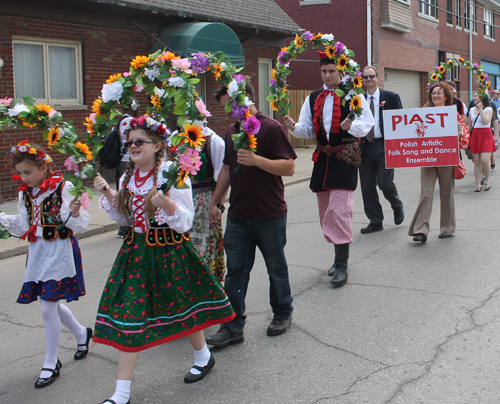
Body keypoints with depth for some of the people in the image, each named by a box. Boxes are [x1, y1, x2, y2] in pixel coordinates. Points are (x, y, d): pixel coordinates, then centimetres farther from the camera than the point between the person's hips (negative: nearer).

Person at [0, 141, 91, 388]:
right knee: (52, 304, 16)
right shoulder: (25, 193, 6)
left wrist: (75, 214, -35)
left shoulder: (63, 188, -14)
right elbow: (23, 227, 12)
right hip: (37, 254, 7)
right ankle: (81, 333, 43)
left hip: (59, 253, -7)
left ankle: (51, 363, 12)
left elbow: (80, 226, -14)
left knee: (48, 308, -4)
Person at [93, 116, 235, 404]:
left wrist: (167, 204, -33)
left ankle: (203, 356, 43)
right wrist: (107, 193, 3)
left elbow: (185, 222, -15)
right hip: (136, 250, 5)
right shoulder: (129, 176, 6)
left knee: (182, 304, 11)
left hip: (170, 250, -5)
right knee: (128, 315, 1)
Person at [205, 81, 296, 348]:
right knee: (235, 271, 5)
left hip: (269, 216, -6)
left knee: (276, 268, 11)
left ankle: (282, 314, 30)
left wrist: (256, 160, -28)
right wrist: (215, 202, 17)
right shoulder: (232, 131, 11)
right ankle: (232, 327, 11)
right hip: (238, 216, 6)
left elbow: (289, 168, -17)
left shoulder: (272, 128, -11)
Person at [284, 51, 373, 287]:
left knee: (339, 210, -12)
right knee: (325, 211, 12)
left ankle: (341, 265, -6)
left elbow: (367, 123, -6)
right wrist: (294, 127, -8)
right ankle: (340, 255, 28)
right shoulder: (313, 98, 13)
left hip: (345, 159, -6)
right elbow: (308, 130, 13)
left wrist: (351, 126, -26)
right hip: (322, 159, 6)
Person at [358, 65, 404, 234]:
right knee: (367, 186, 3)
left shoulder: (391, 97, 2)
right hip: (365, 147, 4)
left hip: (385, 146, -4)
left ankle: (397, 207, 24)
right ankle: (375, 221, 16)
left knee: (385, 183, -9)